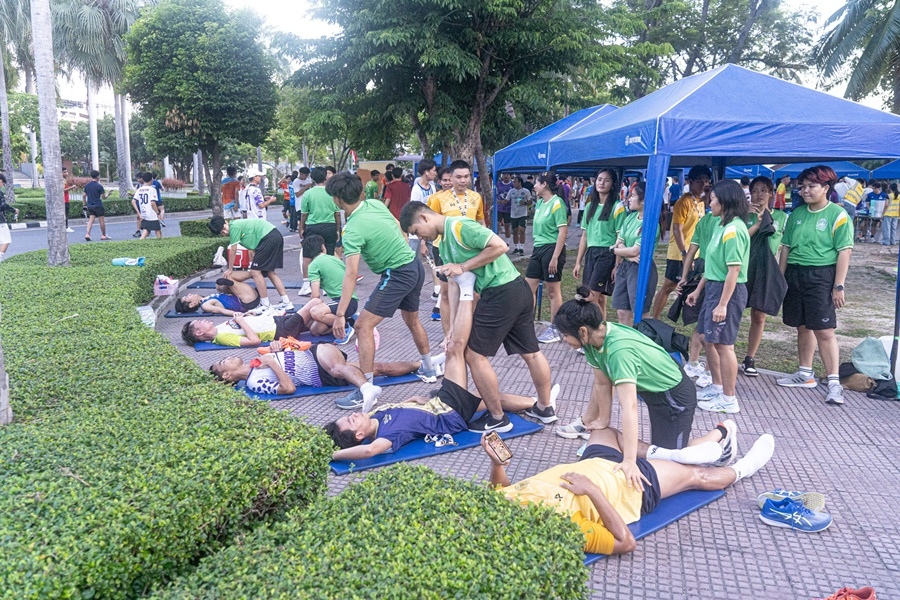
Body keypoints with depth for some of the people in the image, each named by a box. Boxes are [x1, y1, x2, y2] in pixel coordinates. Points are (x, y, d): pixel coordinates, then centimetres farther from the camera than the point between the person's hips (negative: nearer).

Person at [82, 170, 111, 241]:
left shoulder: (87, 185, 6)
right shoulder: (99, 186, -10)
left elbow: (84, 195, 8)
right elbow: (103, 197, -8)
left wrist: (85, 204, 16)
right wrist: (107, 194, 13)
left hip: (90, 205, 5)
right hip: (98, 206, -5)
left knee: (91, 220, 4)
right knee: (102, 220, 6)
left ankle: (87, 234, -12)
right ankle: (103, 235, 13)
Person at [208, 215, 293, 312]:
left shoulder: (234, 227, -7)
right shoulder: (239, 225, 20)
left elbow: (233, 251, 2)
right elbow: (252, 247, 22)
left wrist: (230, 270, 13)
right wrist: (252, 264, 23)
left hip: (268, 238, -10)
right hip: (277, 236, 10)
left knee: (255, 271, -4)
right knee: (270, 272, 16)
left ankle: (265, 306, -3)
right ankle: (286, 302, 16)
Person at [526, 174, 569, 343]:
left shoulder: (557, 203, -12)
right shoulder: (539, 203, 12)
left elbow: (563, 231, -17)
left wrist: (555, 257, -21)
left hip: (552, 248, -8)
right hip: (538, 248, 9)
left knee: (552, 290, 0)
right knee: (529, 287, 9)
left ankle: (554, 330, 11)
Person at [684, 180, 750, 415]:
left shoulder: (733, 229, -19)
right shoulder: (720, 226, 11)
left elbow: (734, 270, -22)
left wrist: (722, 304, -22)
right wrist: (698, 290, 21)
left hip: (728, 290, -10)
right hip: (713, 288, 10)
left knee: (723, 344, -2)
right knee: (708, 339, 17)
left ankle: (729, 399, 9)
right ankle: (716, 387, 32)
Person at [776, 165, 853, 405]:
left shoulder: (838, 215, -6)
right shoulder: (797, 214, 10)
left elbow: (844, 252, -9)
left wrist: (838, 286, -13)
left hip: (821, 277, -5)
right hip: (794, 275, 6)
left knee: (824, 331, -7)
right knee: (802, 327, 14)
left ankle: (834, 383, -2)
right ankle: (805, 374, 26)